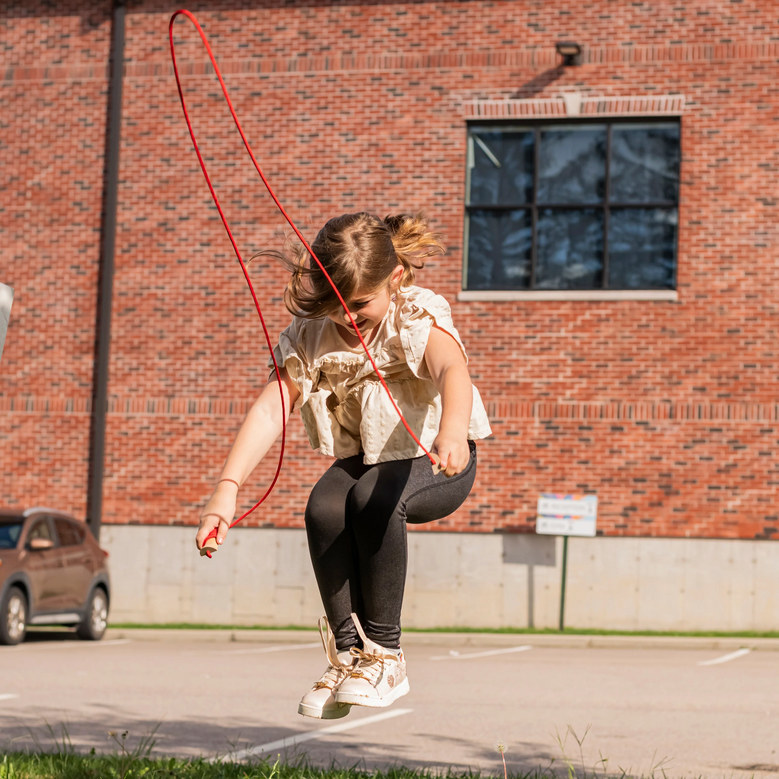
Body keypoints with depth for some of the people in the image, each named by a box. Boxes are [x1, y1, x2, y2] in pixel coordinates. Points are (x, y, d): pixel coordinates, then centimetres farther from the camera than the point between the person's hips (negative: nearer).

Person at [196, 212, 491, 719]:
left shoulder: (420, 318, -23)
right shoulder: (310, 334, -11)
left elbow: (453, 370, -44)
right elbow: (270, 410, -21)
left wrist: (452, 431, -68)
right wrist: (228, 487, -36)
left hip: (434, 464, -4)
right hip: (360, 458, 4)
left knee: (373, 497, -35)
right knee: (324, 508, -29)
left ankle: (385, 653, -23)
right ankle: (346, 650, -16)